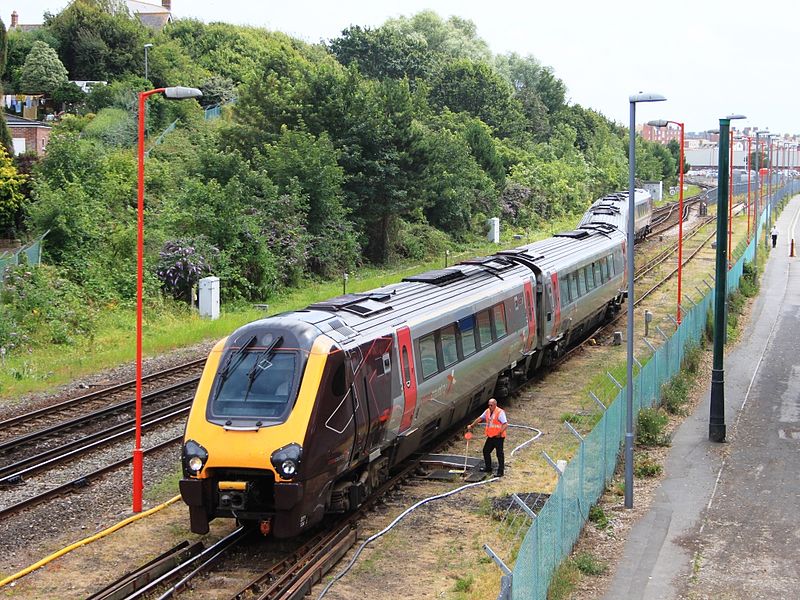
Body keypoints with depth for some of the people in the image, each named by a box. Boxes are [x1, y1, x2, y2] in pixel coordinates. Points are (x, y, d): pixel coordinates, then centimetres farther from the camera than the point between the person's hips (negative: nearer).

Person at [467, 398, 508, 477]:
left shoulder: (500, 412, -17)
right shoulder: (487, 411, 7)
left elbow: (505, 425, -22)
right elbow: (480, 418, 19)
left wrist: (500, 433, -30)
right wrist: (471, 425, 18)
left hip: (498, 437, -8)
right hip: (490, 437, 8)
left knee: (499, 454, -3)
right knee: (486, 451, 15)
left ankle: (500, 471, 3)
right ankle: (488, 468, 29)